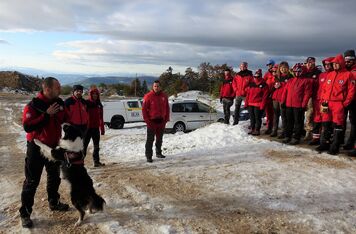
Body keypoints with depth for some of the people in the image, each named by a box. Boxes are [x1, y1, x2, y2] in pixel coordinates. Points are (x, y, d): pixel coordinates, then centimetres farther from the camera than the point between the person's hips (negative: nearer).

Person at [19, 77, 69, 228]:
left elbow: (65, 119, 18)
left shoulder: (59, 103, -1)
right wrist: (47, 114, -31)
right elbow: (27, 126, -30)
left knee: (54, 177, 19)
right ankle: (25, 213, 13)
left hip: (54, 146, 7)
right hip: (36, 148, -6)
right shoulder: (33, 105, -20)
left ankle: (54, 203, 38)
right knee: (32, 181, 1)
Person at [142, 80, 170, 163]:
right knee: (150, 139, -3)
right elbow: (144, 109, -7)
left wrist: (166, 119, 6)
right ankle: (148, 156, 1)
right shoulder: (148, 96, -8)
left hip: (161, 121, 5)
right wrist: (147, 120, -13)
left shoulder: (164, 96, 7)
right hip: (152, 121, -5)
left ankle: (158, 153, 29)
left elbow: (167, 108, 14)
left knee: (159, 138, 15)